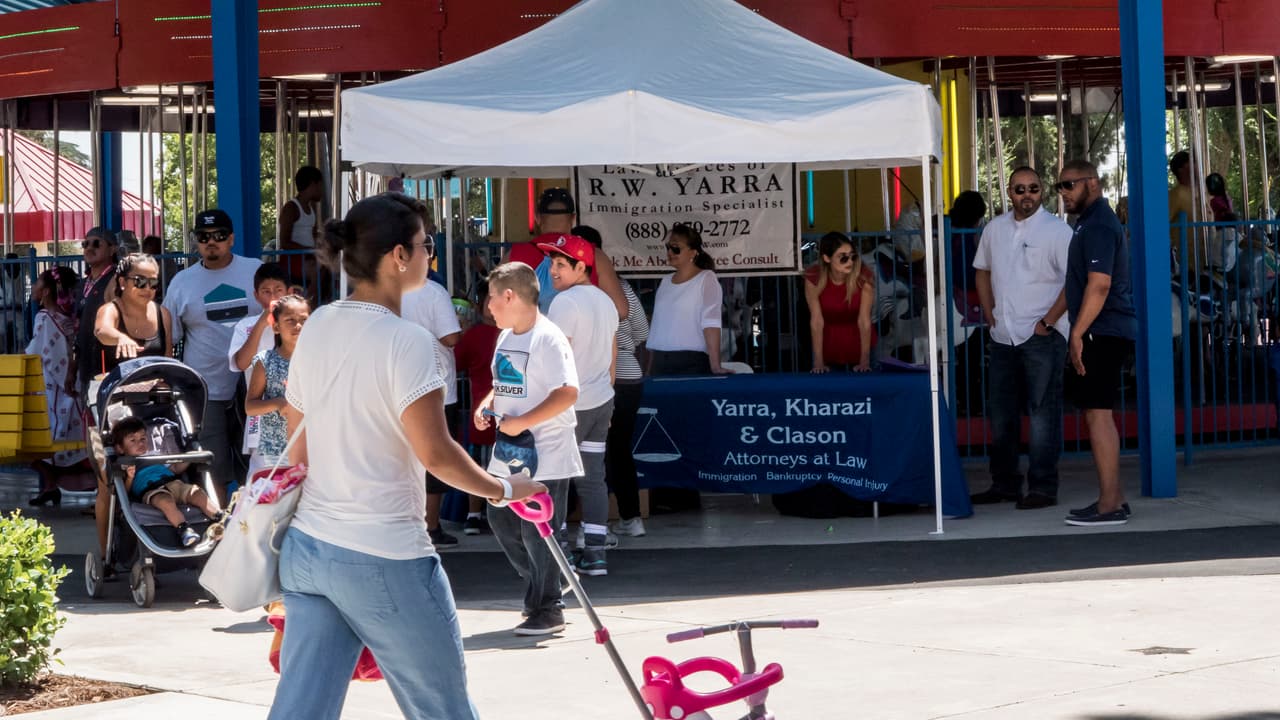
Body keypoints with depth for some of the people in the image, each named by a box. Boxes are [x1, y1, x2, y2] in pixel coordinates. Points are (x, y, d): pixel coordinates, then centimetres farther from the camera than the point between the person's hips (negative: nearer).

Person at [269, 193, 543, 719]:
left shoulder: (317, 327, 7)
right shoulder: (405, 341, -16)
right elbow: (434, 452, -17)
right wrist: (504, 489, -2)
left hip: (306, 548, 7)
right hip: (384, 558, -7)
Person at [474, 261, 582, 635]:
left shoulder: (547, 339, -18)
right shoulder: (506, 337, 10)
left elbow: (568, 393, -25)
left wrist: (520, 422, -25)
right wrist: (488, 404, 2)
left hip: (545, 457, -9)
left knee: (537, 534, -3)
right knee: (502, 522, 14)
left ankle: (547, 610, 10)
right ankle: (538, 589, 29)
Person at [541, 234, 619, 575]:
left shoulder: (565, 302, -15)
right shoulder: (605, 301, 13)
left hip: (569, 405, -8)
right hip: (601, 403, 8)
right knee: (593, 478, 8)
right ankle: (595, 554, 6)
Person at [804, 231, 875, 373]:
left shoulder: (863, 276, -25)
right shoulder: (813, 278, -23)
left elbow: (864, 320, -22)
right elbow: (817, 321, -20)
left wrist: (865, 361, -23)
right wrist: (818, 362, -20)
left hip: (859, 341, 0)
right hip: (829, 342, 0)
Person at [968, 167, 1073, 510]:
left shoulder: (1057, 230, -7)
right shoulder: (995, 229, 11)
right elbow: (982, 270, 24)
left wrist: (1048, 321, -14)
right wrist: (989, 313, 12)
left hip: (1042, 337, -6)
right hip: (1003, 336, 7)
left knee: (1042, 412, -5)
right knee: (1001, 413, 12)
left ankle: (1042, 487, 0)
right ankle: (1004, 484, 23)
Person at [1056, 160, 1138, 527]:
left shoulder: (1097, 227, -13)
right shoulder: (1094, 222, 20)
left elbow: (1099, 284, -22)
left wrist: (1078, 333, -23)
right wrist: (1079, 333, 22)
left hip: (1102, 332, -11)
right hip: (1105, 333, 11)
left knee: (1097, 414, -11)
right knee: (1099, 413, 14)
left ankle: (1109, 505, -11)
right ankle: (1113, 497, 18)